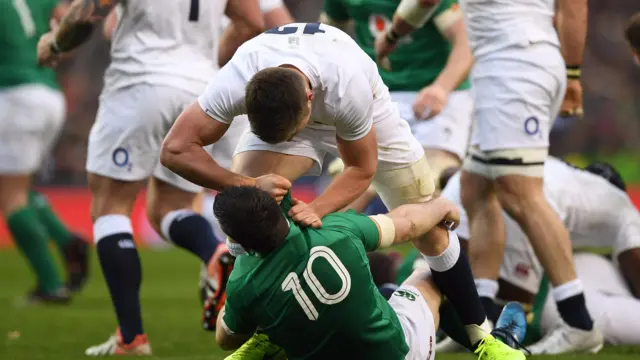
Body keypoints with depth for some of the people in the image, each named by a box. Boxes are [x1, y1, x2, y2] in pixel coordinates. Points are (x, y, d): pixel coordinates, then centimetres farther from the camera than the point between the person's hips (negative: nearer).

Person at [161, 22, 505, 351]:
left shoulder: (350, 89, -43)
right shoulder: (232, 84, -41)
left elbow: (360, 169, -25)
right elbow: (175, 149, -36)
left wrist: (317, 208, -41)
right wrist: (247, 184, -44)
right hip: (275, 110, 1)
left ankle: (480, 333, 18)